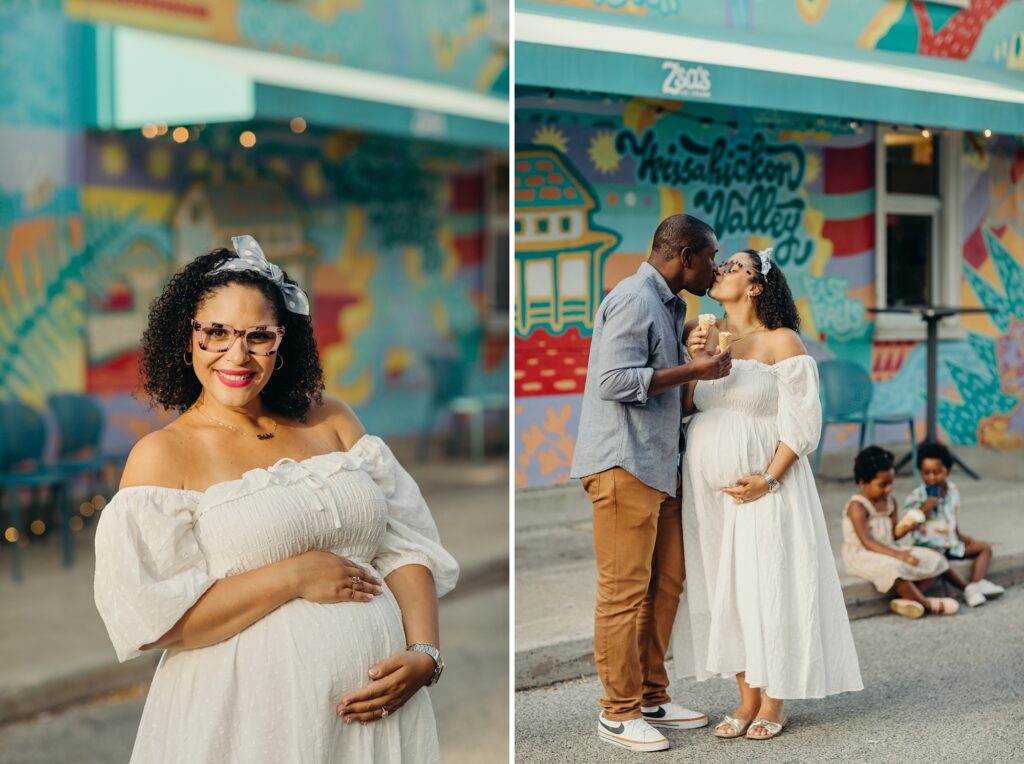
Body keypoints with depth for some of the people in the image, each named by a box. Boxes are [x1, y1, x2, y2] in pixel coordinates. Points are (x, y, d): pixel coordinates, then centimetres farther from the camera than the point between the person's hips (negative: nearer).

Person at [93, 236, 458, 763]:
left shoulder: (330, 421, 8)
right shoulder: (161, 454, -3)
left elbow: (405, 545, 5)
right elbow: (146, 616, -13)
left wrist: (424, 654, -10)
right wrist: (293, 577, -15)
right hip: (249, 716, -3)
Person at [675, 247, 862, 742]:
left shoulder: (781, 342, -7)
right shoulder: (702, 333, 8)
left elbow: (802, 421, -10)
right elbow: (684, 407, 7)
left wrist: (768, 480, -17)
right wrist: (694, 360, -9)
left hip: (765, 489, -5)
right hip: (709, 487, 5)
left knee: (769, 586, 0)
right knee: (726, 587, 7)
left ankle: (774, 702, 11)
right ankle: (748, 697, 17)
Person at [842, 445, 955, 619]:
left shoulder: (890, 501, 9)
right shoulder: (857, 506, -16)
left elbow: (893, 534, 10)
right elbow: (866, 542, -23)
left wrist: (905, 527, -14)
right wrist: (897, 554, -32)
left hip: (888, 551, 8)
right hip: (861, 556, -8)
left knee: (934, 560, -4)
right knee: (890, 567, -41)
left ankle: (905, 600, -21)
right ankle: (927, 603, -19)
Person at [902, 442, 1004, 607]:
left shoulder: (952, 490, 6)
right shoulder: (916, 496, -10)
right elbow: (910, 525, -13)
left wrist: (959, 535, 12)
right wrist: (924, 509, -25)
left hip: (952, 542, 7)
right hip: (929, 545, -7)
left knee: (984, 547, -1)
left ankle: (976, 583, -20)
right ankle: (967, 588, -33)